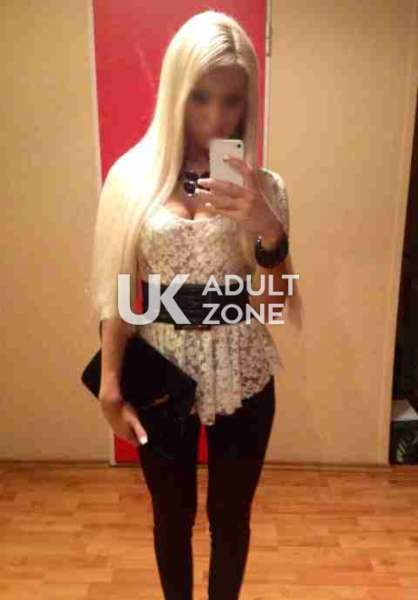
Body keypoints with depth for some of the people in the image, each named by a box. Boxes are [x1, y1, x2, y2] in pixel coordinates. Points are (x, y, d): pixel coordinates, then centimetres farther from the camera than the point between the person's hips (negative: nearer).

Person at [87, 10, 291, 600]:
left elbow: (276, 302, -5)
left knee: (230, 515, 18)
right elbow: (117, 291, -2)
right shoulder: (133, 175, -5)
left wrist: (268, 230, -22)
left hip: (241, 376, 1)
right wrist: (111, 384, -3)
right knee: (172, 515, 19)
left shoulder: (264, 186, -4)